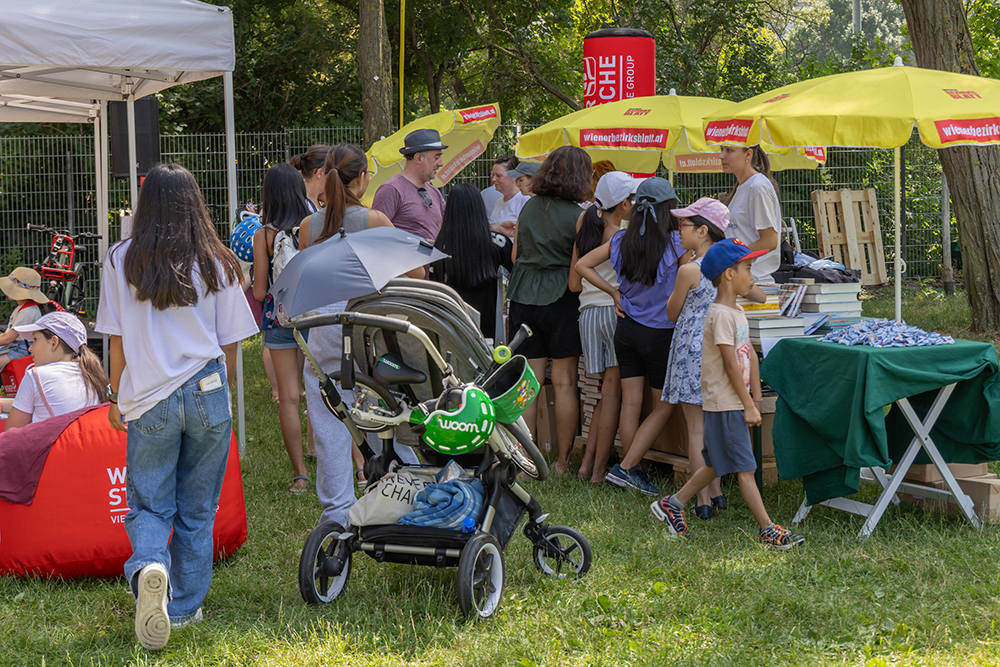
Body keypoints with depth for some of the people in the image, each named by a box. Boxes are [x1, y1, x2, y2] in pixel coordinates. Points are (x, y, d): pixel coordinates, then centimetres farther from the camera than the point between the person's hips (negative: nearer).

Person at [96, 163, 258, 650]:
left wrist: (116, 396, 13)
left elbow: (116, 339, 2)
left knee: (148, 506, 8)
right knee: (197, 508, 12)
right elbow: (230, 341, 5)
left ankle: (149, 568, -22)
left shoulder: (122, 260, -1)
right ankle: (185, 607, 17)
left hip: (148, 399, -1)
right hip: (206, 393, 1)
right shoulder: (216, 263, 1)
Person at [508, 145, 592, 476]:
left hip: (523, 296, 5)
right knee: (564, 382, 4)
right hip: (560, 299, -5)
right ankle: (563, 462, 9)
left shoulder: (528, 207, 8)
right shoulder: (577, 216, -9)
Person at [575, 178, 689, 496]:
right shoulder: (675, 244, -14)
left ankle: (634, 472, 15)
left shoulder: (622, 240, -1)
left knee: (630, 404, 9)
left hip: (627, 329, 5)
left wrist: (614, 292, 7)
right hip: (660, 334, -5)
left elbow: (583, 265, 4)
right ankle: (626, 467, -2)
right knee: (663, 406, 7)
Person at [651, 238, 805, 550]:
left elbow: (750, 356, 15)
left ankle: (671, 504, 25)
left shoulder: (737, 311, 14)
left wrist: (755, 398, 11)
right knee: (744, 467, -5)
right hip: (724, 404, -10)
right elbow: (731, 364, -19)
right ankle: (768, 530, -2)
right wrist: (749, 405, -16)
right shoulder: (721, 315, -17)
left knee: (717, 465, 15)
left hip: (736, 402, 10)